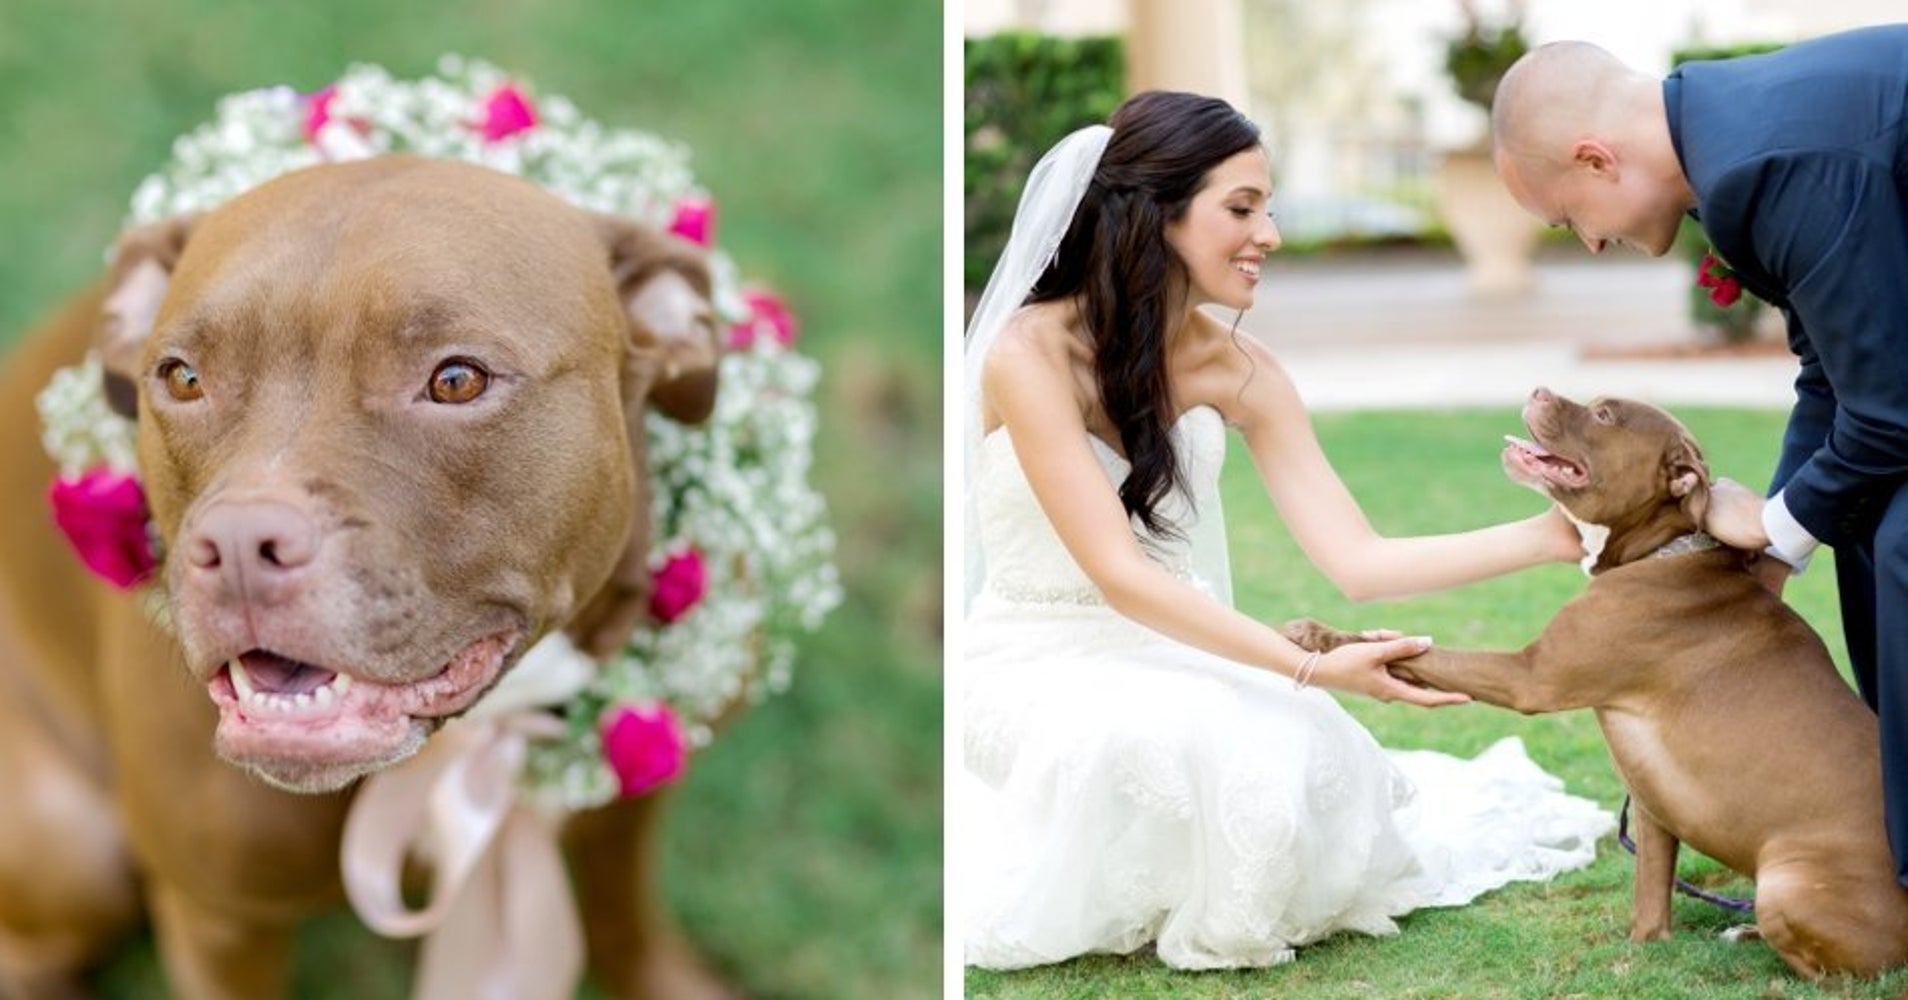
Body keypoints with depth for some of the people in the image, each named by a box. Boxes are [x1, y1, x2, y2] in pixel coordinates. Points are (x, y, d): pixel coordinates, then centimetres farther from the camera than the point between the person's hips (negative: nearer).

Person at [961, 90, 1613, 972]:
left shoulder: (1236, 370, -3)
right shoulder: (1028, 352, -20)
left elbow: (1357, 560, -5)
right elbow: (1121, 575, -25)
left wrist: (1551, 536, -14)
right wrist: (1313, 671, -33)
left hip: (1170, 654, 5)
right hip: (1037, 668, -5)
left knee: (1302, 755, -24)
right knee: (1171, 741, -36)